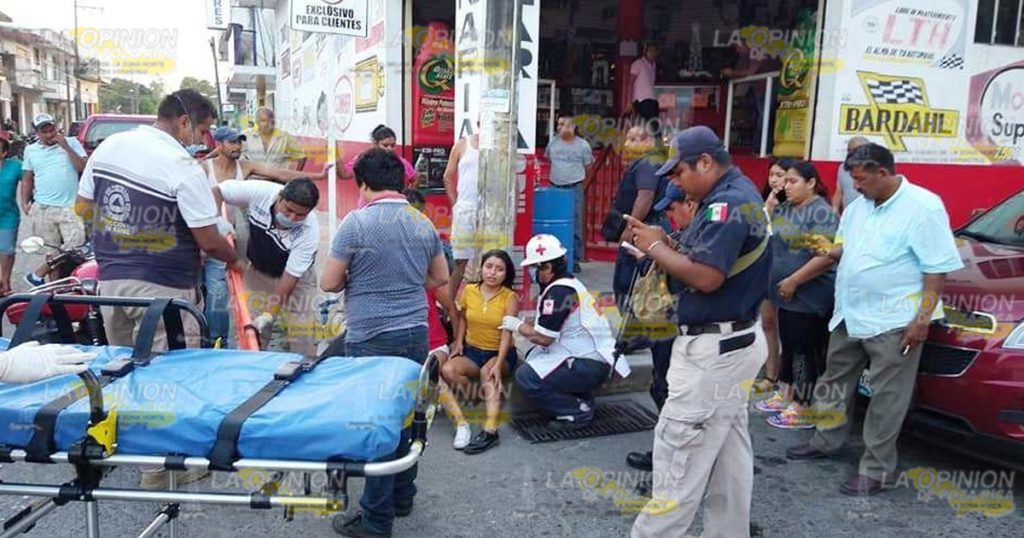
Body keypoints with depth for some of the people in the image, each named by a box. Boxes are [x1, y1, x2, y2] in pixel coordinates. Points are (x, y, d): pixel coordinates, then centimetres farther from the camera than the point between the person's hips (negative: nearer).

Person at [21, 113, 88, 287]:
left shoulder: (71, 143, 6)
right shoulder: (31, 150, 13)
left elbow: (83, 167, -5)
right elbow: (27, 178, 16)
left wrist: (66, 147, -9)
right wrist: (25, 202, 7)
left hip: (70, 207, -1)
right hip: (43, 208, 2)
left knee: (77, 246, -12)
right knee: (53, 251, 6)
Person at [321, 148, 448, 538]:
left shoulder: (357, 222, -11)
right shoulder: (423, 223, 5)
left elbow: (328, 284, -8)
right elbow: (441, 278, 15)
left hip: (372, 339, -5)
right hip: (415, 333, 6)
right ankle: (402, 498, 31)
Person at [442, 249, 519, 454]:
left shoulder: (510, 297, -10)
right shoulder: (468, 291, -1)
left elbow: (507, 333, -18)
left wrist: (498, 363, -29)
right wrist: (458, 342, 1)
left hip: (500, 353, -3)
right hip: (472, 351, 3)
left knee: (487, 373, -35)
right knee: (447, 370, -25)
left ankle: (490, 430, -38)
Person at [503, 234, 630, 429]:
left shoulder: (559, 291, -19)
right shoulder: (569, 282, 12)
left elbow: (543, 337, -18)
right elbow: (549, 326, 18)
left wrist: (518, 325, -2)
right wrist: (525, 325, 8)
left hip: (590, 366, -10)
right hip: (596, 357, 10)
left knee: (525, 376, -14)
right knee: (533, 355, 17)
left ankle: (578, 411, -3)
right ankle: (581, 399, 13)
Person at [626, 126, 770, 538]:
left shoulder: (726, 203, -20)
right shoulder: (741, 194, 13)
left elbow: (706, 277, -28)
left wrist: (656, 247, -15)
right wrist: (665, 244, 2)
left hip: (712, 348, -11)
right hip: (731, 342, 11)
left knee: (679, 453, -3)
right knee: (729, 450, 18)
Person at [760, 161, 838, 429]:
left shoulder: (821, 212, -15)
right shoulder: (785, 208, 10)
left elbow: (826, 257, -23)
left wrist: (792, 281, -21)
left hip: (809, 296, -8)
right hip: (787, 294, 8)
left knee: (805, 350, -1)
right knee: (788, 345, 17)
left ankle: (803, 410, 8)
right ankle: (787, 396, 30)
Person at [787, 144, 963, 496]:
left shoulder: (923, 207, -13)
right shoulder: (858, 206, 8)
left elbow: (937, 268, -15)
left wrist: (923, 319, -19)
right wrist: (829, 252, -1)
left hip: (894, 321, -8)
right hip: (849, 315, 8)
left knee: (886, 398, 2)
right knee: (835, 382, 19)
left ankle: (876, 469, 13)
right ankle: (826, 441, 37)